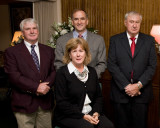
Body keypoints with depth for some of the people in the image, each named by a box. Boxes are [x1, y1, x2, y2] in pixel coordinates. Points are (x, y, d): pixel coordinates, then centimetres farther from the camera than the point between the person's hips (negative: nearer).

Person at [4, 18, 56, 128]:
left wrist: (46, 85, -14)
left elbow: (54, 71, 6)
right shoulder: (12, 52, 0)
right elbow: (14, 76, -10)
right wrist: (36, 87, -18)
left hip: (45, 102, 4)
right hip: (24, 103, -3)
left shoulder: (48, 50, 13)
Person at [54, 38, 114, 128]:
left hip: (91, 114, 5)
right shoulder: (62, 73, -4)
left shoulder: (92, 71, 12)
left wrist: (96, 113, -5)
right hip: (69, 116, -4)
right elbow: (61, 102, -9)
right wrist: (82, 116, -15)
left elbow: (98, 96, 14)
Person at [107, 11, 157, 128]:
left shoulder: (149, 40, 5)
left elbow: (152, 66, 0)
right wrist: (126, 86, -12)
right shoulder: (115, 40, 3)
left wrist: (139, 85, -12)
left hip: (142, 92, 1)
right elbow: (111, 65, -4)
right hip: (120, 91, 0)